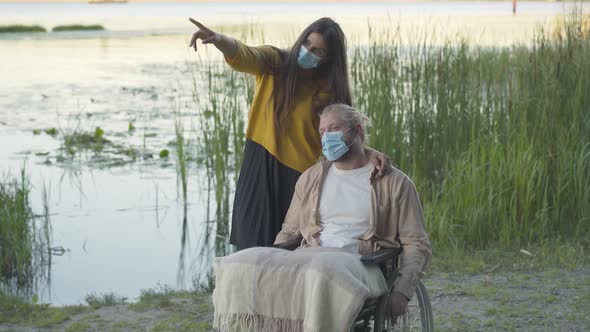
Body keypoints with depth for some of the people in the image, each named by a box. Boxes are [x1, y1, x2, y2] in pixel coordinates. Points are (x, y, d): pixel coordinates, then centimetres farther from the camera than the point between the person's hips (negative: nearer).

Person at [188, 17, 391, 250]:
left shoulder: (329, 90, 1)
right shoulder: (274, 63, -1)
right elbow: (244, 56, -20)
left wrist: (369, 153, -25)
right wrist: (219, 39, -43)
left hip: (299, 176, 0)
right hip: (259, 168, 0)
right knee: (253, 246, -1)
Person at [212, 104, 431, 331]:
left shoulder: (394, 183, 9)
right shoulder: (310, 179, 21)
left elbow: (417, 243, 6)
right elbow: (289, 233, 26)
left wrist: (402, 291, -10)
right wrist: (270, 266, 6)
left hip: (360, 266, -4)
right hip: (309, 260, 4)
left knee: (323, 275, -41)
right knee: (245, 266, -25)